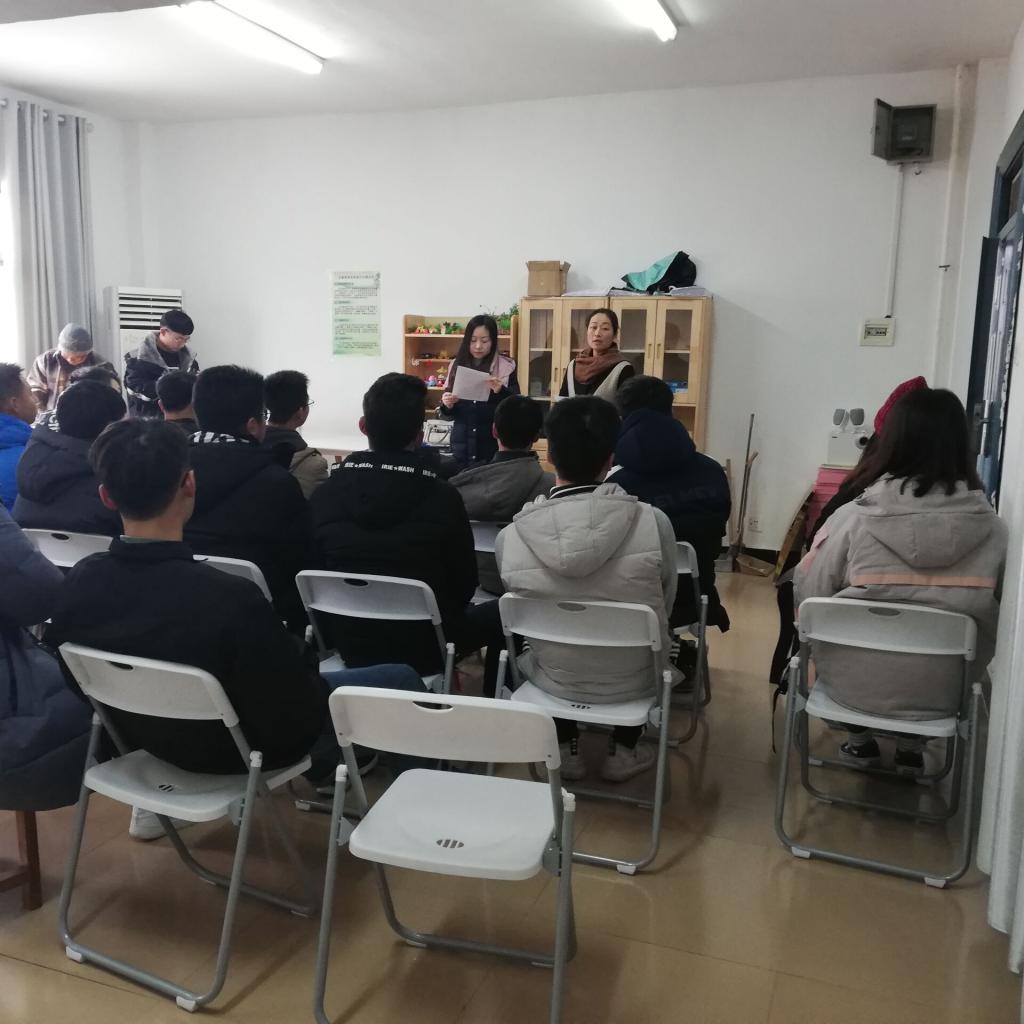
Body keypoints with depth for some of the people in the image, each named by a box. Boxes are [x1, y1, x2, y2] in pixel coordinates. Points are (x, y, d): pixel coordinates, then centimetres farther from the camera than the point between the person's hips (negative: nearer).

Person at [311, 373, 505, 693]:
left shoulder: (324, 495, -10)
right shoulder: (442, 496, -19)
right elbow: (464, 585, -8)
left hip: (351, 646, 4)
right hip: (423, 648, -4)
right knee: (502, 613, 21)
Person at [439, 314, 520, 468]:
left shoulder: (506, 367, -3)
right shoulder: (457, 366, 5)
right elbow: (449, 414, 9)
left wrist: (500, 391, -24)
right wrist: (447, 405, -12)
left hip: (494, 445, -2)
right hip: (462, 445, 3)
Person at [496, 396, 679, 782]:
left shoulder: (510, 537, -20)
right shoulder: (653, 522, -21)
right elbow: (665, 603, -3)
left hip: (555, 680, 1)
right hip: (633, 680, 0)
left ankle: (566, 749, 37)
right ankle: (623, 750, 34)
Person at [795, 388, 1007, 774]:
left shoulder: (854, 517, -19)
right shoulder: (993, 529, -12)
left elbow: (807, 597, -9)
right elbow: (992, 623, -2)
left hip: (857, 685, -2)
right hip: (941, 691, 2)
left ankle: (860, 740, 33)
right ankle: (913, 747, 34)